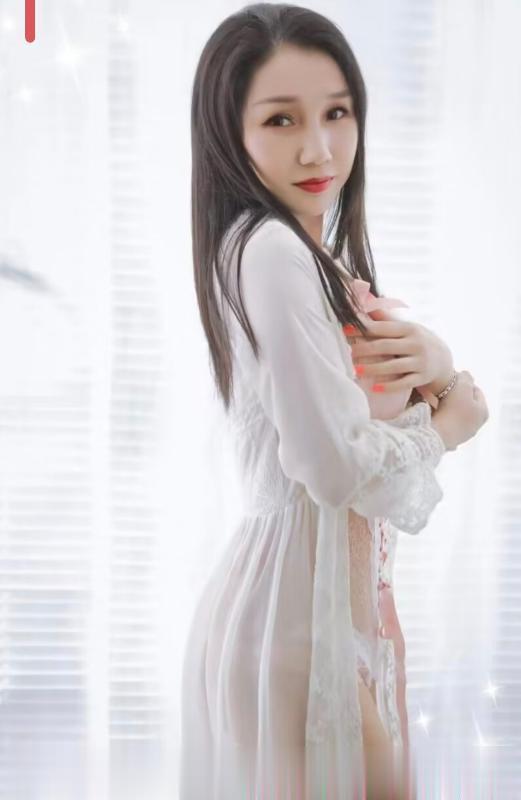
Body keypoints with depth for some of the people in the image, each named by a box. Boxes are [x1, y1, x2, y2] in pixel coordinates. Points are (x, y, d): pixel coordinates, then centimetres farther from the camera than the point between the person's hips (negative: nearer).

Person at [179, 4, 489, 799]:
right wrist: (444, 428, -7)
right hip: (299, 591, -10)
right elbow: (339, 466, -25)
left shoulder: (318, 256, 11)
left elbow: (363, 402, 15)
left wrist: (433, 363, -7)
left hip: (337, 586, 10)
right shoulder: (271, 252, -20)